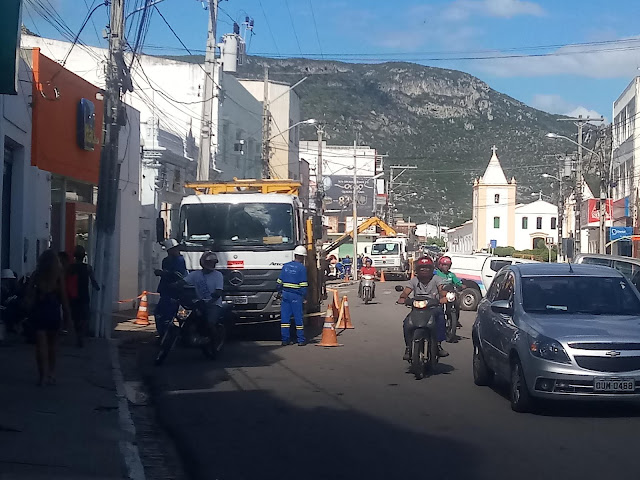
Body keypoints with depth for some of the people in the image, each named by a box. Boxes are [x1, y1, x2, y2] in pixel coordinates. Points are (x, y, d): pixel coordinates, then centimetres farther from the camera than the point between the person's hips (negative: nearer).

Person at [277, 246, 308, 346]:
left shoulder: (286, 266, 9)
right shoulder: (302, 268, -7)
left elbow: (279, 282, 12)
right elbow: (303, 285, -10)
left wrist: (280, 291, 21)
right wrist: (304, 296, -4)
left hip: (285, 294, 5)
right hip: (296, 295, -5)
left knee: (285, 317, 6)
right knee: (298, 317, 3)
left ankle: (285, 339, 7)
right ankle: (301, 340, 6)